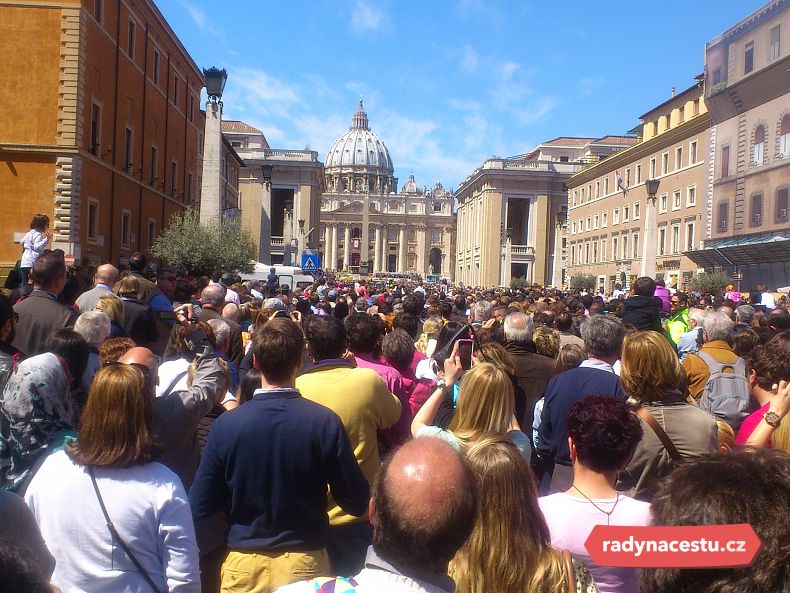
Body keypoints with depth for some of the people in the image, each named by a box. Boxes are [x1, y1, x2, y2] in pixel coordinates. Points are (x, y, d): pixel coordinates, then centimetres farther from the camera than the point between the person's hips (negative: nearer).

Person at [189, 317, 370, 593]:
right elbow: (357, 503, -11)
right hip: (305, 562, 0)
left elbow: (200, 508, -8)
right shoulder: (325, 422, -17)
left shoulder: (225, 424, -15)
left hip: (243, 563, 1)